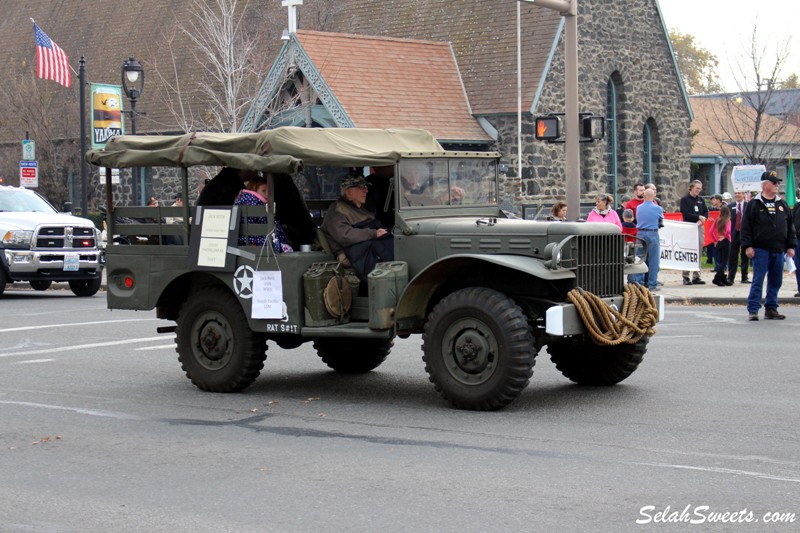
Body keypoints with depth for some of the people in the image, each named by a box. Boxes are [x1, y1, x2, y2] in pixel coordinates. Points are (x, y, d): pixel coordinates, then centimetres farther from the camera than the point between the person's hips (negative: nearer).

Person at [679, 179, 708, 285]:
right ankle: (685, 276, -5)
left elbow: (706, 212, 11)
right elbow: (685, 214, -10)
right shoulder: (685, 200, 0)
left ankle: (696, 276, 7)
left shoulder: (701, 200, 17)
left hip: (699, 227, 5)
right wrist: (699, 217, -12)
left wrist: (702, 220, -9)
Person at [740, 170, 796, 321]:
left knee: (776, 281, 8)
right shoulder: (754, 204, -2)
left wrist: (791, 246, 8)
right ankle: (753, 310, -2)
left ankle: (771, 309, 17)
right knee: (758, 280, -6)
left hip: (778, 250, 5)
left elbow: (790, 226, 15)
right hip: (760, 250, -5)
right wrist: (747, 246, -11)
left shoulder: (782, 204, 12)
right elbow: (746, 227, -4)